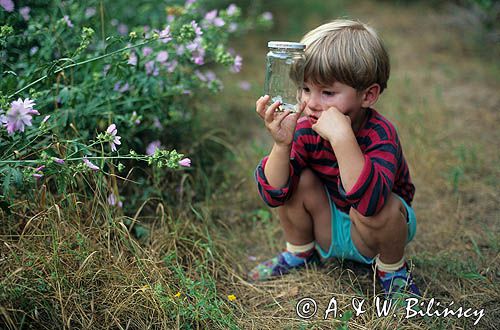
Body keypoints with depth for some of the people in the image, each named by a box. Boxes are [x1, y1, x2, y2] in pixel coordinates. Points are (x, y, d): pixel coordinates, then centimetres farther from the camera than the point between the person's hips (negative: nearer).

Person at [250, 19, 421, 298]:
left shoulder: (380, 134, -30)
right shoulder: (304, 128, -17)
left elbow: (369, 200, -48)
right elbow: (273, 195, -22)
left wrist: (342, 138, -54)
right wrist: (281, 145, -39)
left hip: (368, 240, -3)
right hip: (328, 232, 4)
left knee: (382, 207, -35)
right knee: (300, 179, -21)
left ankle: (394, 271, -1)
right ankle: (300, 253, 8)